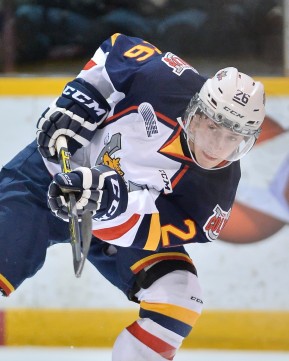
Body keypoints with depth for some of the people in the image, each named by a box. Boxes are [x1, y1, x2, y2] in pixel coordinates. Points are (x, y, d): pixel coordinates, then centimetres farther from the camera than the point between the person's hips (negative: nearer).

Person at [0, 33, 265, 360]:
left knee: (178, 298, -18)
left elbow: (145, 232, -30)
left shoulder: (216, 192, -21)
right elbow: (117, 50, -5)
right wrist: (74, 102, -17)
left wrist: (113, 200, -50)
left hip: (118, 224, 1)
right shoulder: (170, 81, -24)